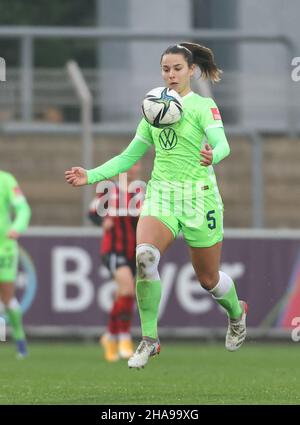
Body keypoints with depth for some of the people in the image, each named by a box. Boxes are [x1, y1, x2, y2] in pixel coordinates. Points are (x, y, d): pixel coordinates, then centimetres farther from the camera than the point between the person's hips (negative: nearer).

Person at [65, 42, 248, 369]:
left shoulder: (204, 106, -4)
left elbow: (222, 144, -20)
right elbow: (129, 157, 16)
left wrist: (213, 155, -44)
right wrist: (91, 175, 5)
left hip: (198, 195, -3)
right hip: (160, 194, 3)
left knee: (208, 279, 9)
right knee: (144, 256, -26)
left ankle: (237, 312, 45)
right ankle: (149, 340, -18)